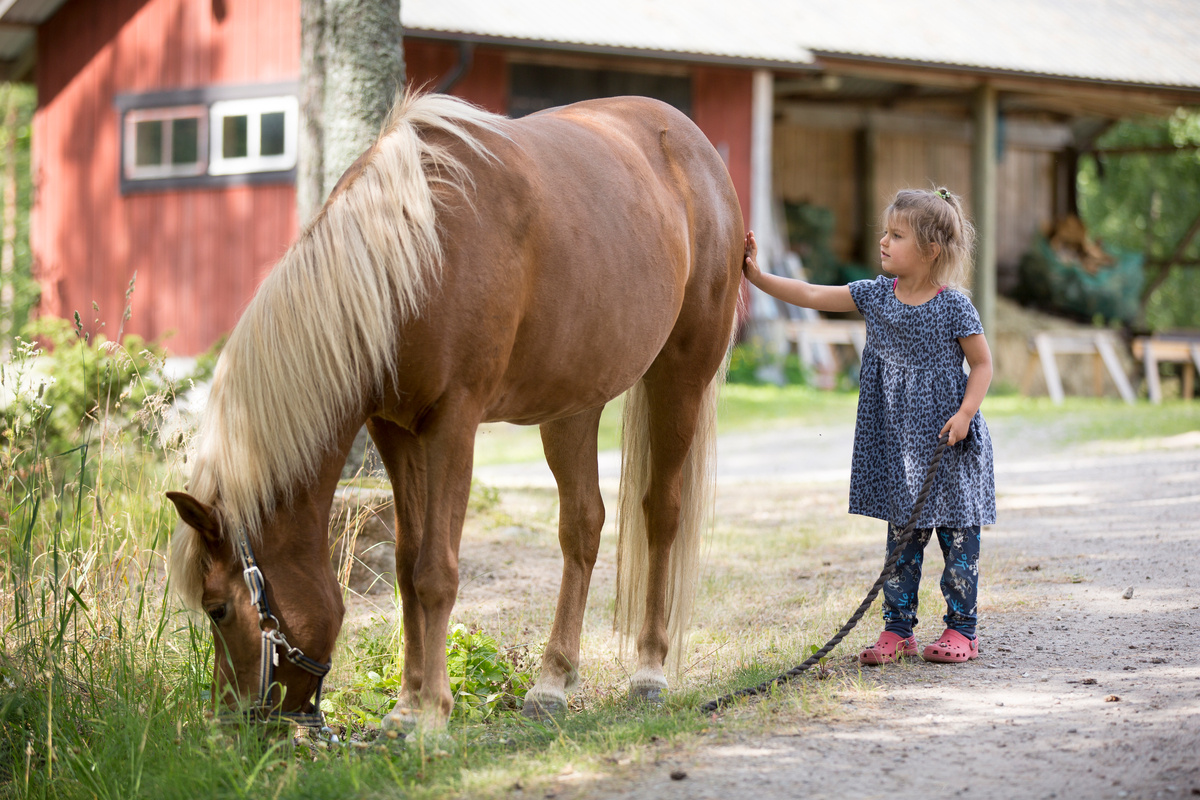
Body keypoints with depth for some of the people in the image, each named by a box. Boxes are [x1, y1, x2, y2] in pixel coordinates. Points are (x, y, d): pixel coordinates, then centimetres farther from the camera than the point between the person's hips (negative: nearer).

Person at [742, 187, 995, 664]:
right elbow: (812, 296, -1)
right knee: (902, 532, 8)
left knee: (957, 535, 2)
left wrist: (965, 413, -17)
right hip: (898, 441, 5)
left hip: (947, 441, -4)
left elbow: (982, 363, -4)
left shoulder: (953, 306, -11)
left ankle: (961, 629, 11)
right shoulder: (875, 295, 3)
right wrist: (758, 277, -10)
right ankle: (898, 629, 13)